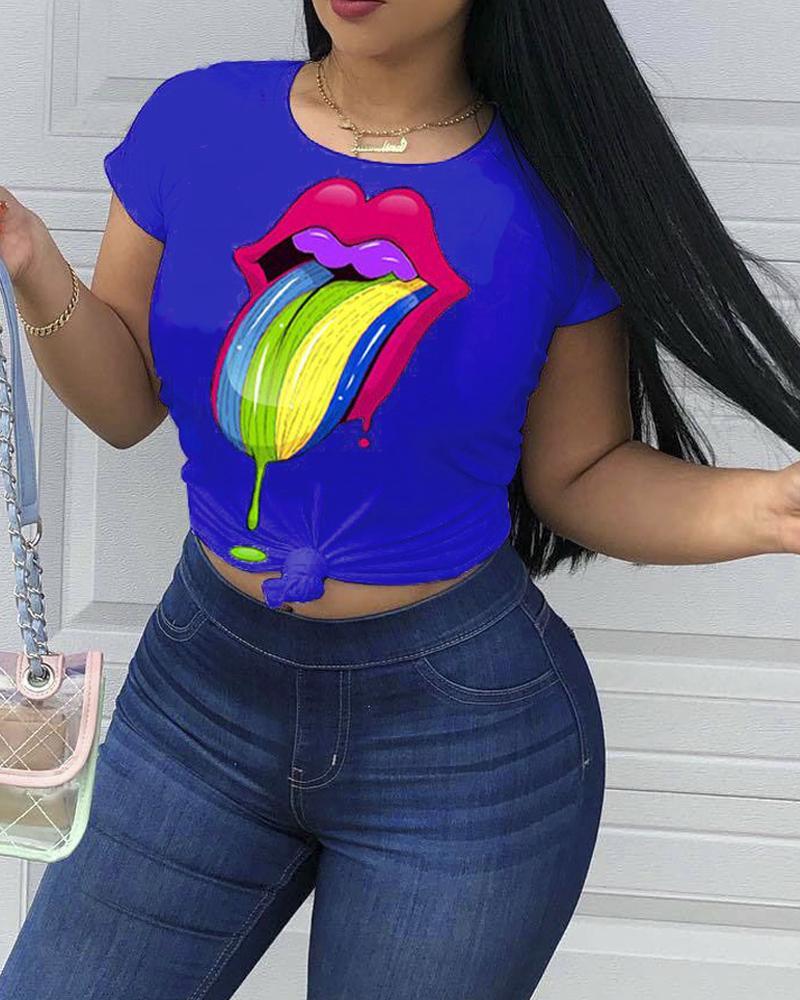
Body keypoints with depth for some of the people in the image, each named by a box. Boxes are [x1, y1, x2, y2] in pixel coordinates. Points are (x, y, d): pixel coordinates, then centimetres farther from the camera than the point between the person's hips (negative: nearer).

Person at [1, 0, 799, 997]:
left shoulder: (555, 190, -9)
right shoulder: (196, 120, -4)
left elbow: (578, 475, -1)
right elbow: (125, 403, 4)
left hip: (466, 727, -2)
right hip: (204, 689, 3)